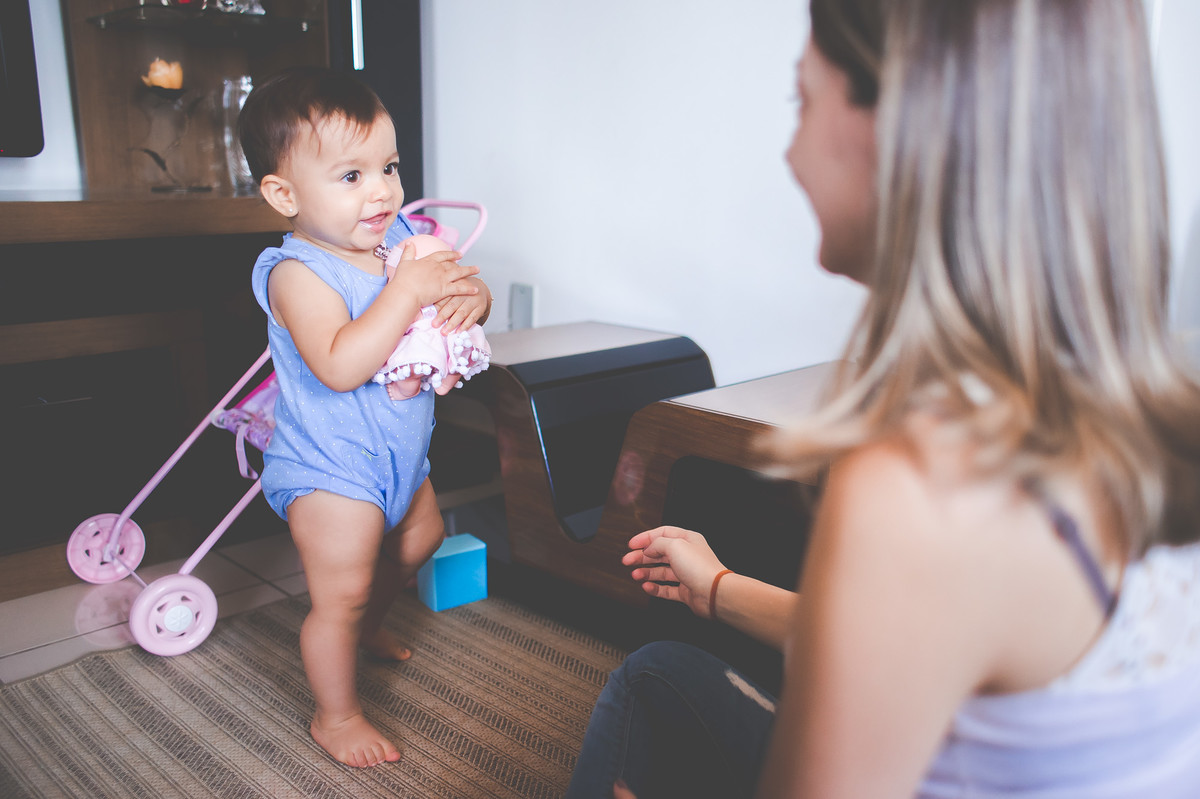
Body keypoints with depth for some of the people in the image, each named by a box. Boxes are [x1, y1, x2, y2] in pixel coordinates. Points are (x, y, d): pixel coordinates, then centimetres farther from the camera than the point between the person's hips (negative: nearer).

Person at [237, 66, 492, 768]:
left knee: (420, 537, 27)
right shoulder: (299, 274, -25)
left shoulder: (403, 237, -3)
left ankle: (365, 625, 53)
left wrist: (469, 296, -21)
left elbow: (470, 290, 4)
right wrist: (407, 291, -38)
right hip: (330, 467, -8)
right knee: (340, 594, 1)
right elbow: (340, 367, -38)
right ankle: (337, 714, 25)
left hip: (399, 452, 8)